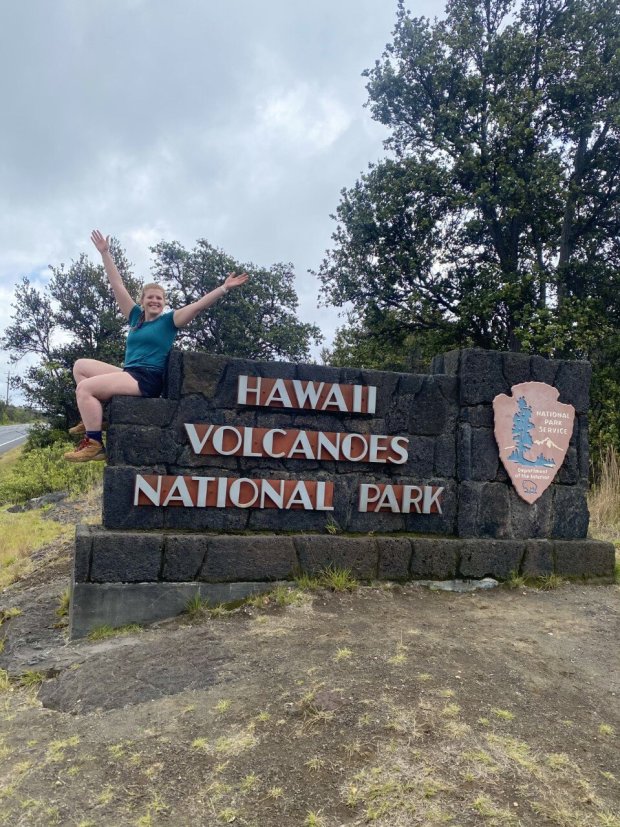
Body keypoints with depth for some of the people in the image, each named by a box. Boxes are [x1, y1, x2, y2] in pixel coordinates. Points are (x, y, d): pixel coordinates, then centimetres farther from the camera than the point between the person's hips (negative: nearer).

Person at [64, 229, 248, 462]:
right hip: (128, 375, 8)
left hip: (147, 380, -8)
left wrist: (224, 288, -19)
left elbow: (198, 305, -9)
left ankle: (94, 444, -18)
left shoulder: (169, 320, 1)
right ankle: (92, 416, 3)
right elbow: (117, 285, 19)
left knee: (84, 388, -20)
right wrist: (105, 253, 19)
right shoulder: (136, 317, 17)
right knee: (80, 365, 10)